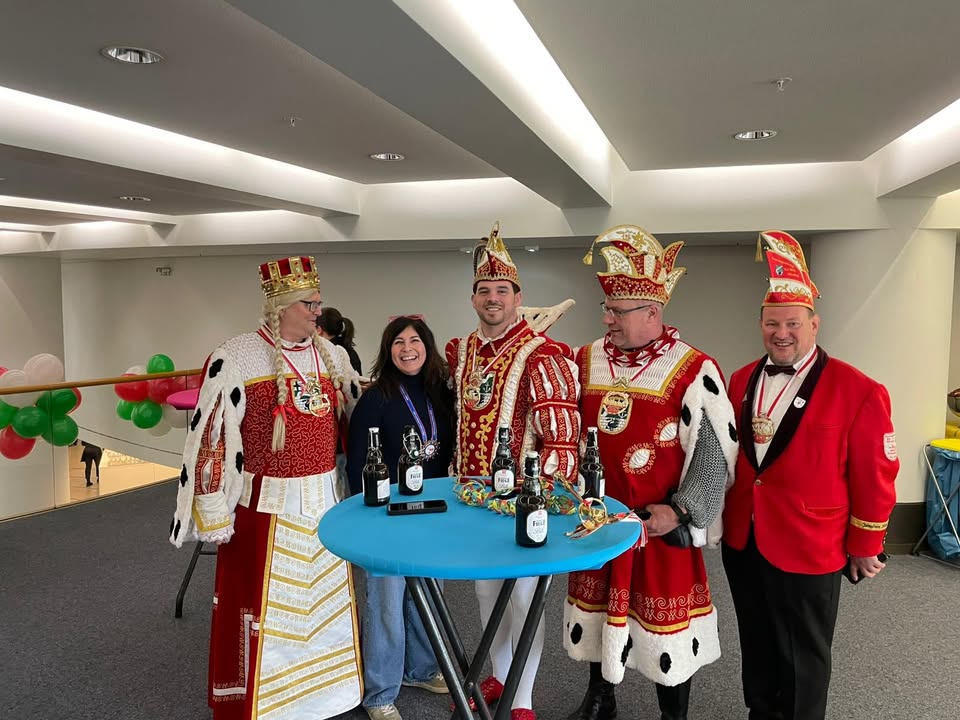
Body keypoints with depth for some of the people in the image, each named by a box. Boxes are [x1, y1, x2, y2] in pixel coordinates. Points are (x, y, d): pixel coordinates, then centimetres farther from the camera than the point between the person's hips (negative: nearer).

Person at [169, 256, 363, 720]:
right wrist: (215, 516, -12)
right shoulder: (235, 359, -13)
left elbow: (350, 418, 17)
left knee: (325, 600, 18)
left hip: (324, 500, 6)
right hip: (267, 506, -6)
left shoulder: (328, 354, 6)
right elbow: (211, 439, -12)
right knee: (263, 608, 7)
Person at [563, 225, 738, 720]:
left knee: (665, 624, 11)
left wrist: (679, 511, -17)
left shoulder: (693, 371, -13)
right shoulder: (586, 361, 2)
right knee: (596, 612, 20)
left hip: (661, 528, -5)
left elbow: (716, 453, -12)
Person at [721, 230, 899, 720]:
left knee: (802, 661, 14)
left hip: (808, 549, -5)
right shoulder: (743, 380, 2)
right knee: (756, 649, 22)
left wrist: (865, 546, -3)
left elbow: (874, 476, -8)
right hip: (741, 541, 5)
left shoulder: (859, 392, -14)